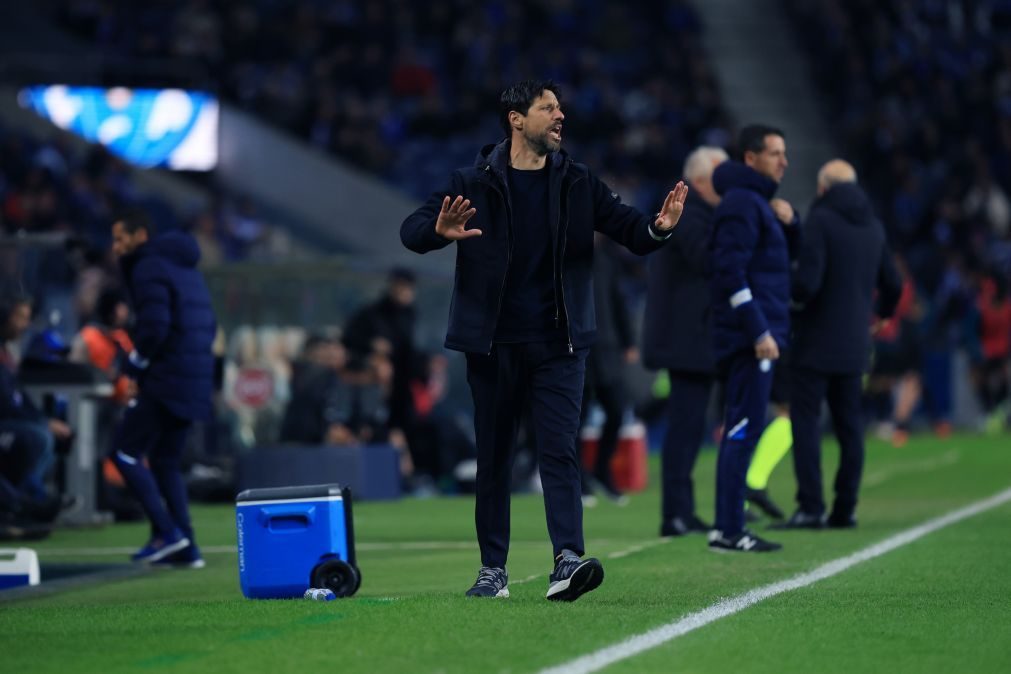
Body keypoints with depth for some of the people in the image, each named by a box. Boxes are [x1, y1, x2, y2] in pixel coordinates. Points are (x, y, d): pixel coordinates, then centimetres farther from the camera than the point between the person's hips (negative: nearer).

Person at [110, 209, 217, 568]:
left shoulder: (149, 269, -9)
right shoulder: (186, 267, 19)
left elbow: (154, 326, -20)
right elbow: (208, 325, 21)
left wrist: (134, 364, -5)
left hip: (165, 381, -9)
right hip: (196, 382, 9)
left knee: (125, 452, -3)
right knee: (165, 461, 14)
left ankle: (167, 532, -12)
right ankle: (186, 549, 8)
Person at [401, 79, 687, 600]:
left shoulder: (577, 184, 6)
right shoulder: (474, 183, -1)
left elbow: (629, 230, 5)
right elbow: (411, 230, -6)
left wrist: (658, 227, -20)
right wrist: (440, 231, -30)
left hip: (557, 344, 1)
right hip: (493, 343, -1)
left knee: (560, 452, -9)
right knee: (493, 458, 6)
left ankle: (567, 562, -18)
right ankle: (493, 568, 14)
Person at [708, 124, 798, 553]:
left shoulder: (756, 201, 20)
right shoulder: (741, 203, -11)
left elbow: (792, 252, 24)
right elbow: (731, 272, -20)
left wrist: (788, 221, 3)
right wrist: (759, 331, -23)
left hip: (755, 336, 10)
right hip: (750, 337, -10)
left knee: (739, 431, 10)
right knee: (744, 430, -11)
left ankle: (727, 527, 12)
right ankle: (729, 530, -12)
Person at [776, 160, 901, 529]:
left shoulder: (820, 220, -11)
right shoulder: (873, 226, 11)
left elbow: (808, 281, -20)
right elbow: (892, 285, 18)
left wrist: (788, 294, 0)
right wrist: (882, 311, 38)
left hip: (816, 343, -7)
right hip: (855, 345, 7)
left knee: (806, 422, -6)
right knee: (849, 425, 10)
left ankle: (810, 507, -14)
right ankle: (845, 508, 9)